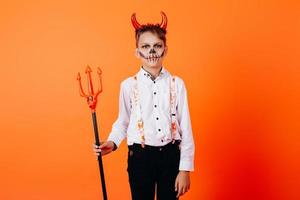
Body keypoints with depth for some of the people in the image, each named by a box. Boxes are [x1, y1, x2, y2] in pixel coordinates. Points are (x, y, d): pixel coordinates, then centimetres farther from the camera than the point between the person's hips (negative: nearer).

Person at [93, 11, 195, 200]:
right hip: (140, 156, 0)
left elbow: (185, 127, -1)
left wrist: (185, 169, -3)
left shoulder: (177, 84, -3)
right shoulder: (128, 85, -3)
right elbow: (123, 122, 8)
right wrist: (112, 142, -12)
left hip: (171, 155, 1)